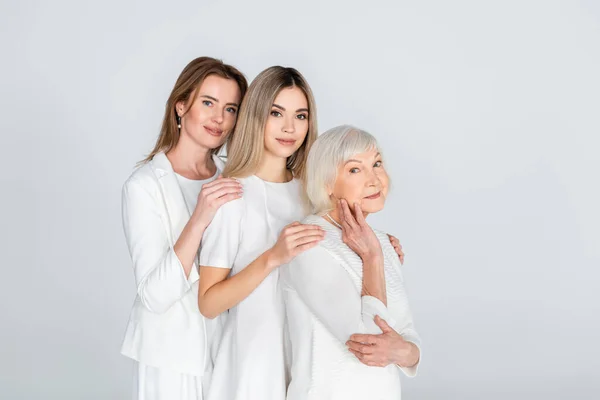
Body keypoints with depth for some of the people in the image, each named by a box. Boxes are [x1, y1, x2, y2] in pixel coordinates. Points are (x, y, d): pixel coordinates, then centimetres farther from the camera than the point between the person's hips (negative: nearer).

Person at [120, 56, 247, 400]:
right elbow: (155, 296, -22)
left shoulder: (231, 178, 1)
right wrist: (199, 220, -31)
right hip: (173, 359, -5)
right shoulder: (145, 185, -16)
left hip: (231, 345, 5)